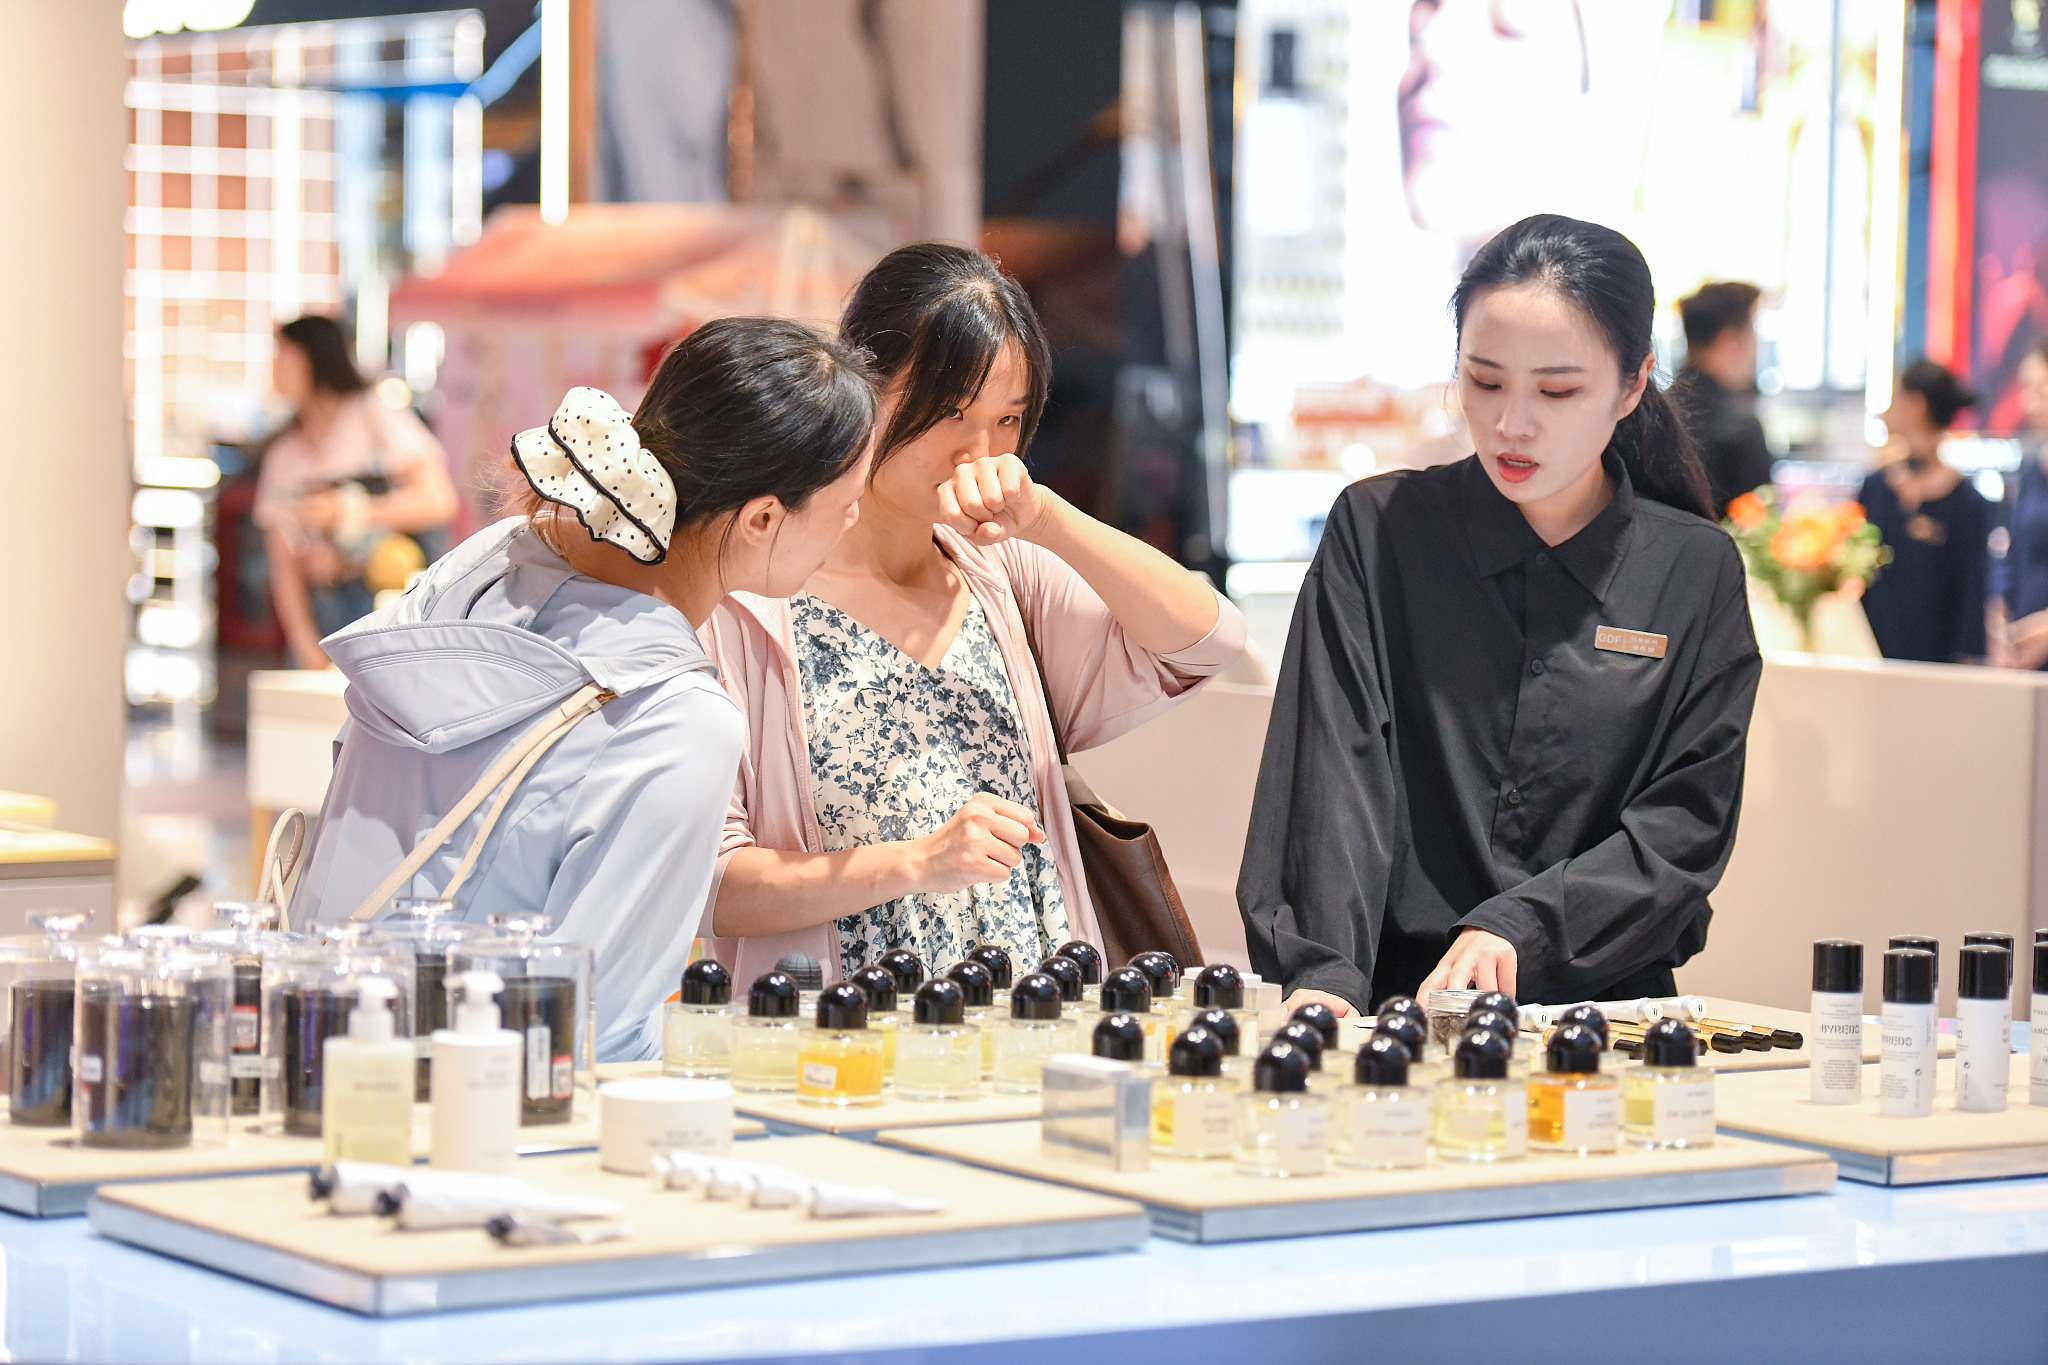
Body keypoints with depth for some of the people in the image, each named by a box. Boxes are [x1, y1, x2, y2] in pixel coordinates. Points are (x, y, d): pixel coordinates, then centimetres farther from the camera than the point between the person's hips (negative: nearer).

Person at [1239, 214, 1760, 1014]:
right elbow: (1336, 775, -5)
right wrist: (1324, 970, -21)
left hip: (1599, 1012, 1)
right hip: (1394, 1002, -1)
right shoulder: (1378, 530, 7)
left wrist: (1519, 926, -14)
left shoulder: (1697, 572, 9)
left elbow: (1684, 828, 3)